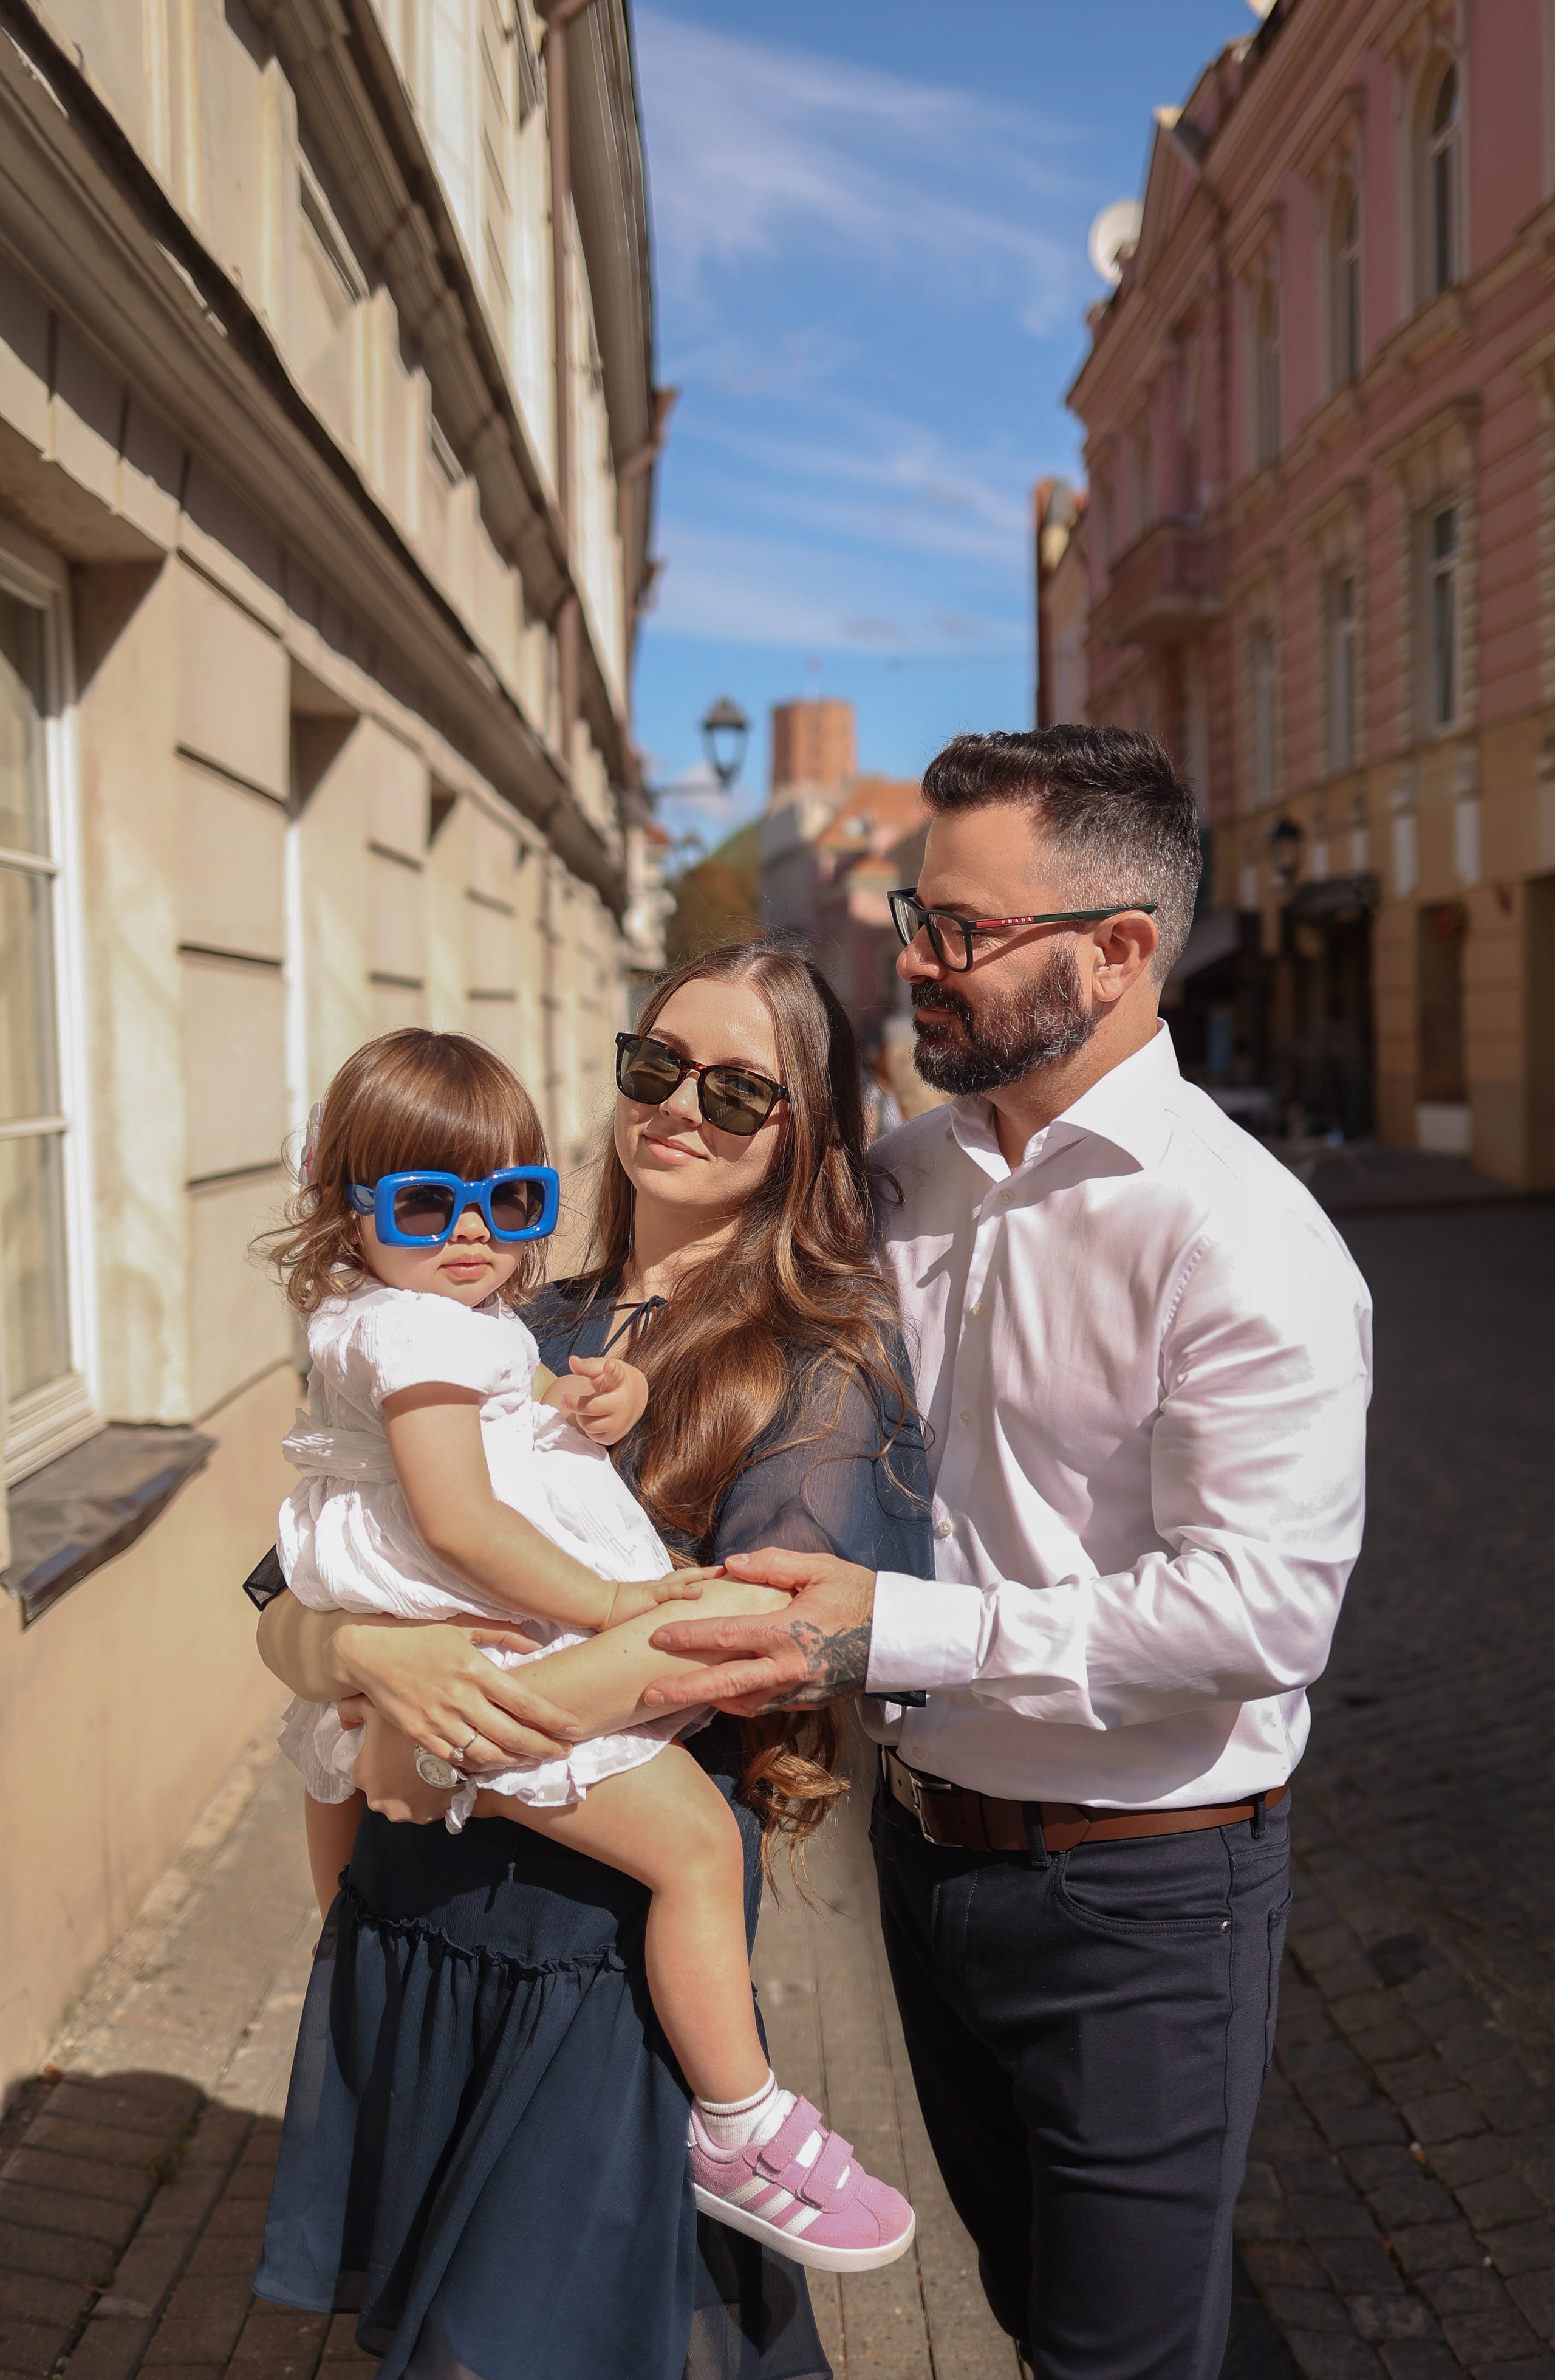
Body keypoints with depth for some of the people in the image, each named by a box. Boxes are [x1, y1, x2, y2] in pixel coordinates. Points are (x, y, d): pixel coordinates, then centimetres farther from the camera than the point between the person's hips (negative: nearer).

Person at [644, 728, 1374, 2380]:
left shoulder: (1234, 1235, -21)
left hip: (1140, 1890, -6)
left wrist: (897, 1633, -28)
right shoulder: (910, 1176, 2)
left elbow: (1262, 1609, -27)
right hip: (932, 1845, 7)